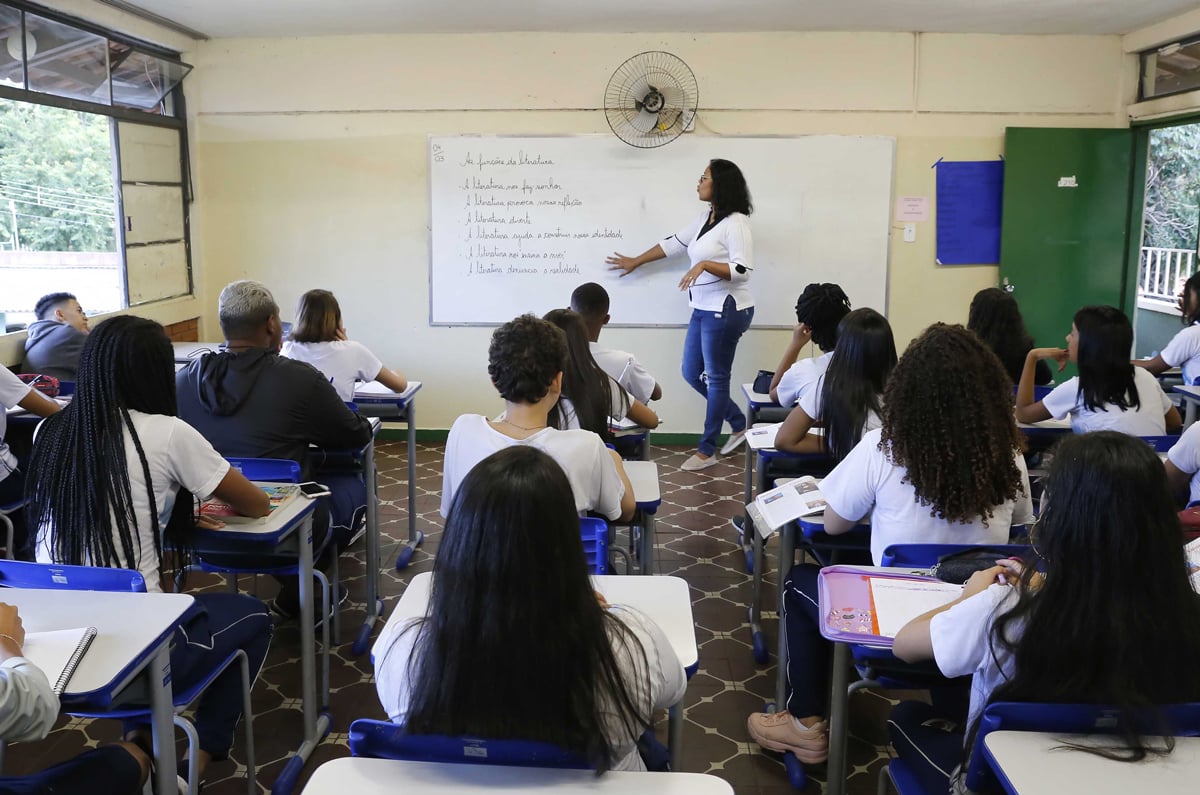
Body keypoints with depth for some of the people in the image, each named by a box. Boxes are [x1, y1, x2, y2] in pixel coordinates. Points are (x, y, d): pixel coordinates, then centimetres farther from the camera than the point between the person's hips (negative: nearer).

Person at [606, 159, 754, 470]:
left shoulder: (735, 222, -15)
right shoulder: (704, 218, 11)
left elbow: (743, 270, -22)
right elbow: (673, 243, 20)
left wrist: (704, 264, -27)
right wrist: (635, 262, 26)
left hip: (727, 310, -9)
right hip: (704, 309, 9)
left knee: (716, 377, 0)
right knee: (692, 373, 13)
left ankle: (707, 451, 12)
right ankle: (738, 423, 28)